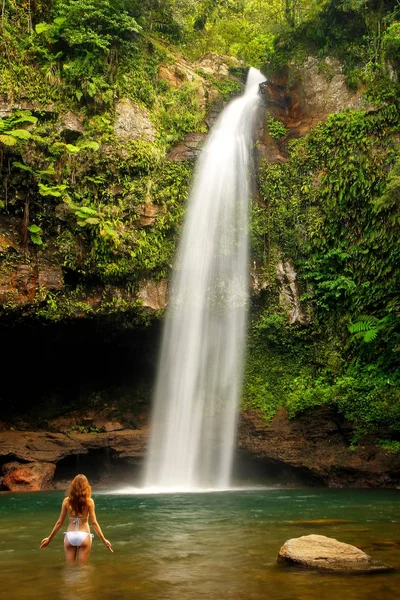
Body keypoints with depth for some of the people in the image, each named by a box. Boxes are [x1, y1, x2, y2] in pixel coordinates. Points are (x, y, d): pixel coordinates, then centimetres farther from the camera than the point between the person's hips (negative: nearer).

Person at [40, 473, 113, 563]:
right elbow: (94, 523, -7)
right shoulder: (89, 501, -6)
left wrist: (49, 538, 14)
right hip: (84, 536, -2)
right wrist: (104, 540, -1)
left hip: (69, 536, 2)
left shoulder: (66, 501, -1)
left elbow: (59, 522, 2)